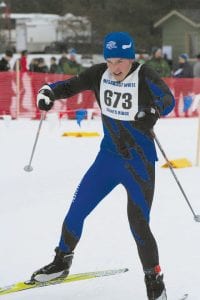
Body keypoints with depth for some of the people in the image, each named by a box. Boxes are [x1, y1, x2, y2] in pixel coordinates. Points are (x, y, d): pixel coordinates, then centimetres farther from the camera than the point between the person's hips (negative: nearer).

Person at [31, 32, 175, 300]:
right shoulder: (100, 74, -5)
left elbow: (168, 99, -31)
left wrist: (153, 111, -53)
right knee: (76, 211, 8)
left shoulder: (144, 77, -19)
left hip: (139, 163, -5)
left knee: (139, 226, -10)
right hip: (109, 157, 5)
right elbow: (71, 85, 4)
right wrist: (49, 92, -16)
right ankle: (62, 262, 31)